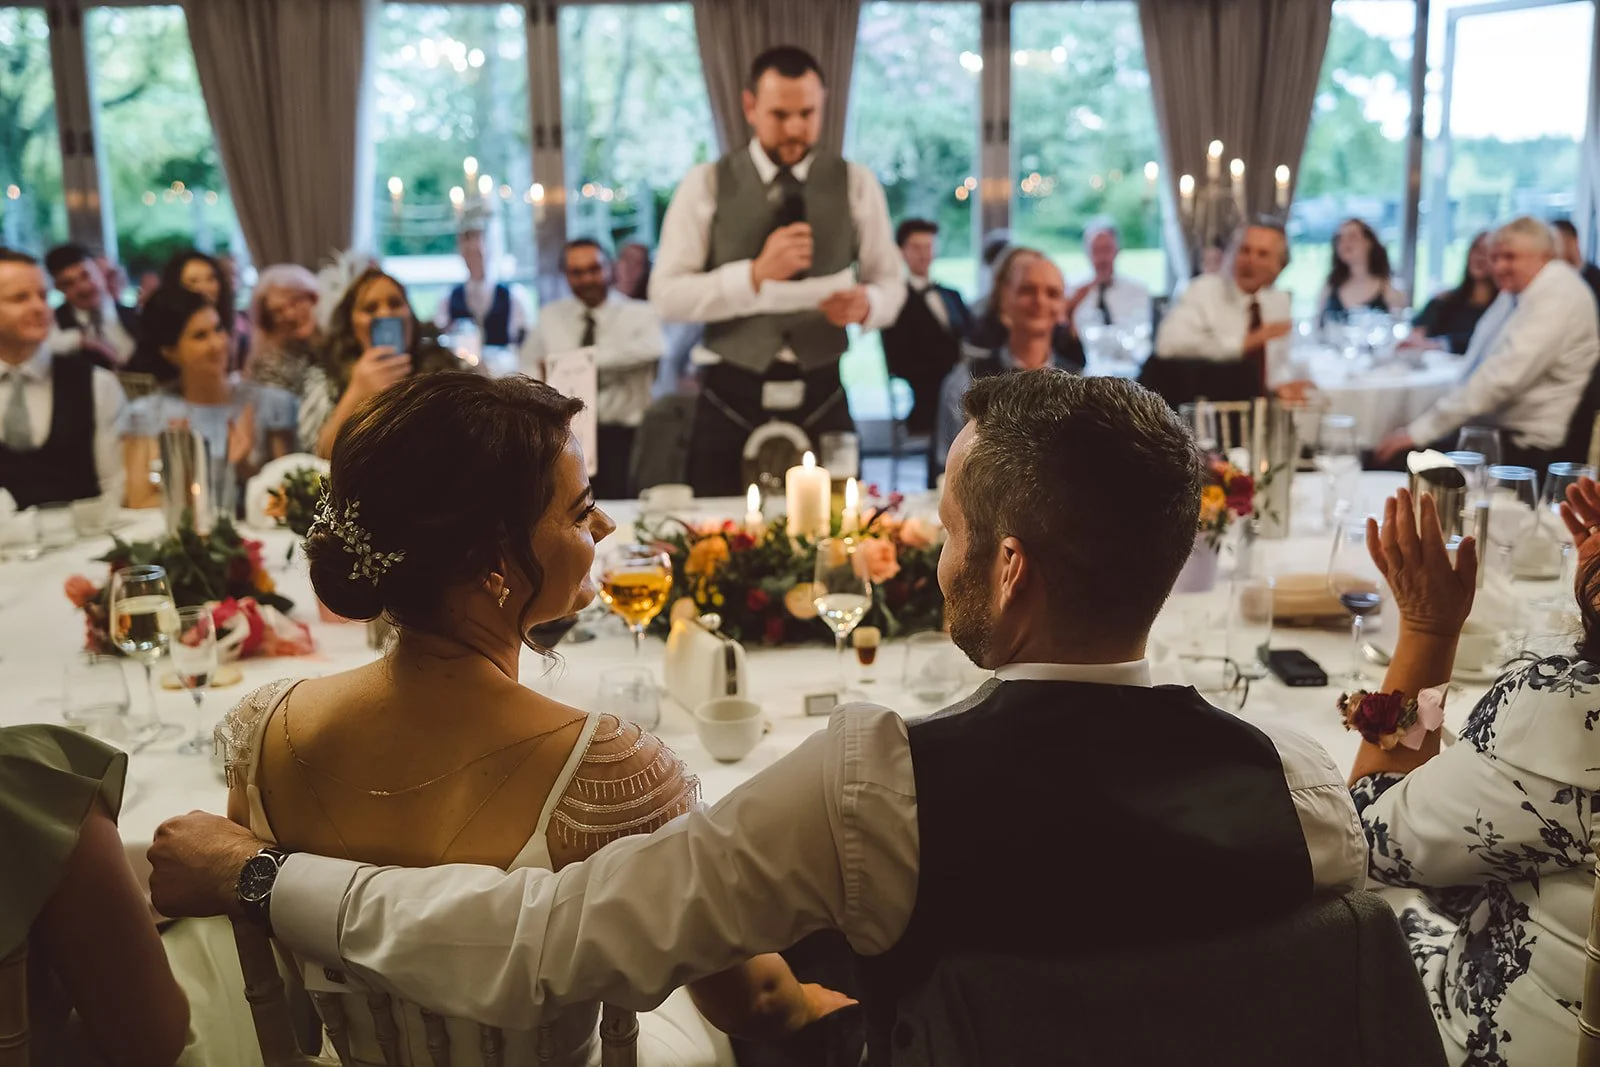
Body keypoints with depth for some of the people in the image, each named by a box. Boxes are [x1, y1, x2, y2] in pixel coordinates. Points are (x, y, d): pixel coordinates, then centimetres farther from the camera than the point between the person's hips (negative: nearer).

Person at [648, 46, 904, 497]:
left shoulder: (856, 184, 5)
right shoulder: (705, 185, 0)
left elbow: (890, 285, 8)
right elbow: (666, 295, -6)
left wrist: (865, 304, -16)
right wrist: (756, 274, -19)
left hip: (821, 401, 1)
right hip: (731, 400, -1)